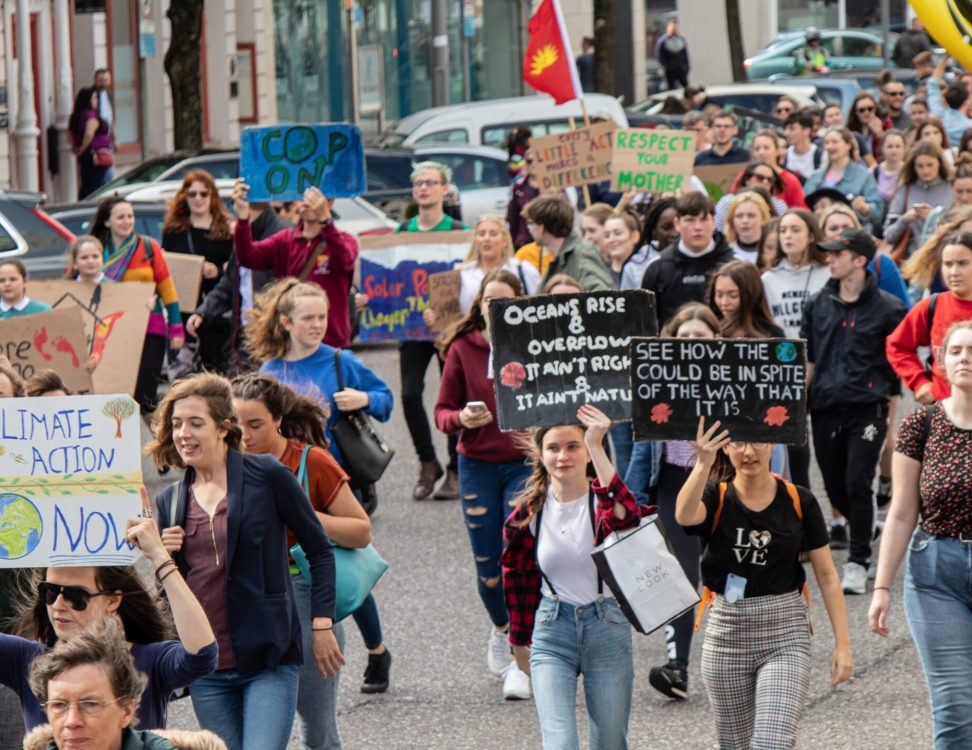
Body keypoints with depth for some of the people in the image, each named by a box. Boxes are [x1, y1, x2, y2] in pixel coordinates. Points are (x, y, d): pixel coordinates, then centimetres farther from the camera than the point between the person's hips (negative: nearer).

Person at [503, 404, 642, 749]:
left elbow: (627, 515, -36)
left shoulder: (602, 502, -9)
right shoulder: (530, 512, -1)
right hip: (552, 630, 1)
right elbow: (517, 578, 13)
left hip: (606, 628, -1)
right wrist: (520, 641, 19)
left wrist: (597, 448, -39)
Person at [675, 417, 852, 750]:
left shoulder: (798, 502, 0)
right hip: (727, 633, 1)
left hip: (786, 636, -1)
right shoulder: (715, 498, -3)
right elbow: (685, 515, -28)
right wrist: (703, 465, -45)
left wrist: (842, 643, -2)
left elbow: (826, 575, 3)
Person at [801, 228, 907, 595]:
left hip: (867, 409, -4)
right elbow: (807, 359, 15)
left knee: (857, 484, -12)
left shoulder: (886, 308, -2)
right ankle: (864, 532, 34)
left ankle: (858, 562, -4)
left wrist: (891, 403, 1)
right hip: (826, 408, 4)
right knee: (834, 487, 8)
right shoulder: (818, 305, 10)